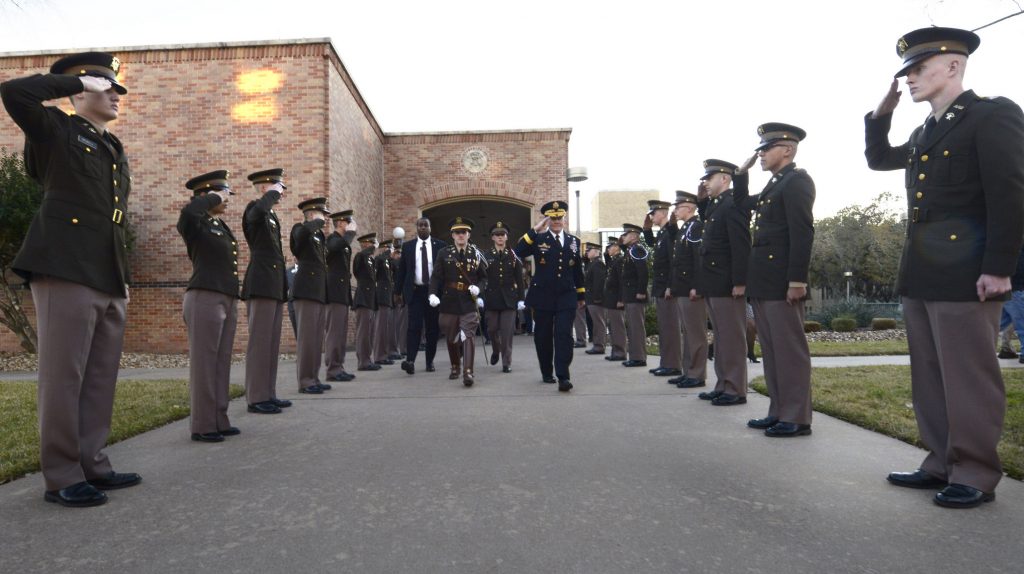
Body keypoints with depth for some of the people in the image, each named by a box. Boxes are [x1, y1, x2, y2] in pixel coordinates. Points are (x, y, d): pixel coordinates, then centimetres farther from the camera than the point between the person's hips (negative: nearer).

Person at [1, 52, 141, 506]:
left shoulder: (114, 150, 23)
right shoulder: (56, 131, 5)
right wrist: (80, 80, -3)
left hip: (109, 280, 7)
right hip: (66, 272, -7)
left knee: (100, 378, 9)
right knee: (63, 375, -3)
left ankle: (92, 465, 18)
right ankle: (61, 478, 5)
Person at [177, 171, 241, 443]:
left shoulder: (221, 225, 19)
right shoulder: (196, 224, -5)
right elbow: (187, 211, -31)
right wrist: (214, 198, -13)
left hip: (228, 300, 8)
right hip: (205, 299, -8)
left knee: (221, 363, 10)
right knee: (203, 364, -3)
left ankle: (219, 421, 17)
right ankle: (202, 426, 4)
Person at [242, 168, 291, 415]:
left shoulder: (272, 215, 22)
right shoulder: (254, 208, -4)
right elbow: (258, 210, -32)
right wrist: (273, 193, -13)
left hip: (275, 285, 9)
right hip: (262, 284, -9)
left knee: (272, 342, 9)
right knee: (259, 341, -7)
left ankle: (268, 393, 15)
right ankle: (256, 398, -3)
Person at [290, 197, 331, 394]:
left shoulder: (320, 235, 21)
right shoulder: (301, 229, -2)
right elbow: (304, 232, -28)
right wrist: (318, 222, -13)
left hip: (321, 291, 8)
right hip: (307, 290, -8)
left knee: (317, 337, 9)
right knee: (306, 336, -8)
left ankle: (313, 378, 14)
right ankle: (305, 381, -5)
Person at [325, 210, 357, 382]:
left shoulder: (343, 241, 19)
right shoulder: (332, 238, -6)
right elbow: (336, 247, -31)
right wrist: (351, 232, -18)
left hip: (343, 292, 9)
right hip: (335, 292, -9)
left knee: (341, 333, 10)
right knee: (334, 332, -9)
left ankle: (338, 368, 14)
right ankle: (333, 370, -6)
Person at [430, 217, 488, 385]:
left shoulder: (476, 254, 4)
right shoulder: (444, 253, 3)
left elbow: (484, 277, 10)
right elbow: (436, 277, -2)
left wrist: (478, 287, -10)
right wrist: (433, 294, -17)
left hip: (469, 303, -1)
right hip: (449, 302, 1)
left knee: (468, 337, -11)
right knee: (451, 338, 12)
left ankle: (468, 372, -13)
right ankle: (455, 367, 32)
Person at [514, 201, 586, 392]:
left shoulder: (573, 241, 10)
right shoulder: (538, 239, 1)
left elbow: (577, 269, 17)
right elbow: (518, 252, -15)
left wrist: (581, 295, 19)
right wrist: (534, 231, -16)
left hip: (566, 297, 1)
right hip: (543, 298, -1)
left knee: (564, 336, -9)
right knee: (543, 337, 8)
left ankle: (563, 376, -9)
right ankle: (547, 373, 25)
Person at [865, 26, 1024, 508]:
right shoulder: (925, 133, 19)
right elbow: (878, 159, 34)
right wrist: (882, 112, 18)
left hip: (964, 276, -8)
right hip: (921, 275, 8)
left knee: (969, 379, -1)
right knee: (929, 378, 11)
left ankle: (975, 476, 10)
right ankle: (943, 464, 21)